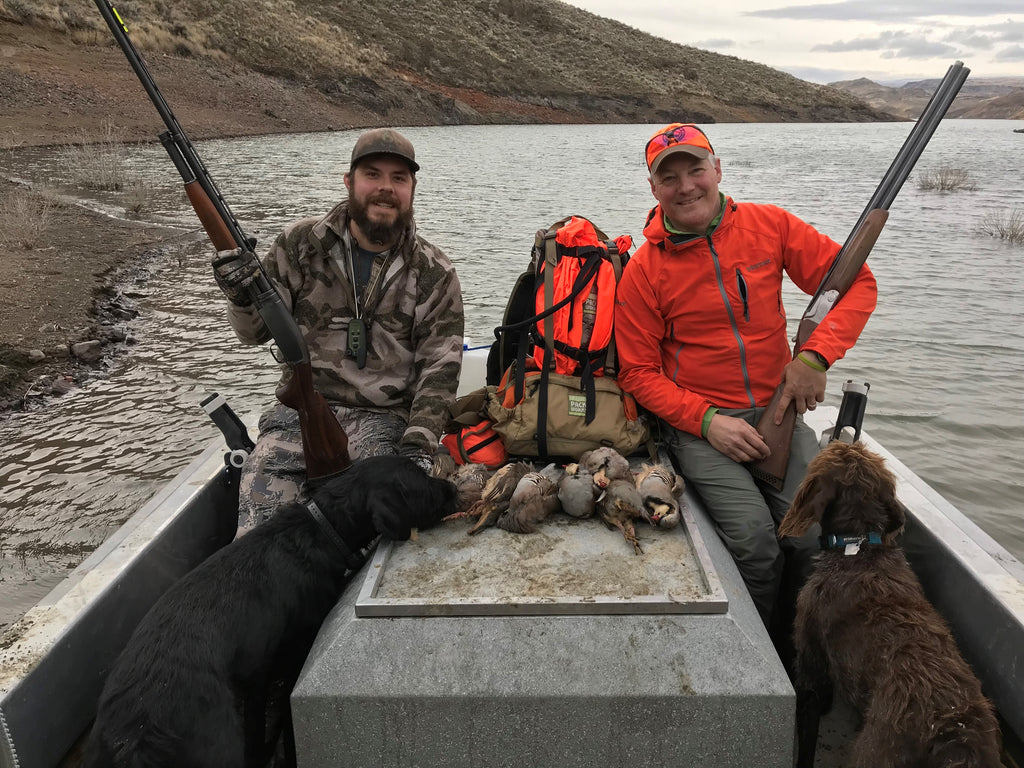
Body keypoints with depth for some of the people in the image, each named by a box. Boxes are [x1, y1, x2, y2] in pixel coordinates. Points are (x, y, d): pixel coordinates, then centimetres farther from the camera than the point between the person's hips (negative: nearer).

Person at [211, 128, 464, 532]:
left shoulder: (434, 274, 3)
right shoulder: (302, 243, 5)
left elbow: (439, 368, 0)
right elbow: (255, 332, 8)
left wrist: (418, 444, -13)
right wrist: (243, 297, -16)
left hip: (385, 419, -1)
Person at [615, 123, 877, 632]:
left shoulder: (768, 226, 2)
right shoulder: (643, 270, -4)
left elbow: (857, 282, 4)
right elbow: (638, 373, -2)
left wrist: (815, 356, -11)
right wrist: (707, 421, -14)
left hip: (778, 412, 2)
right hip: (697, 424, -2)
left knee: (820, 533, -16)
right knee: (754, 539, -23)